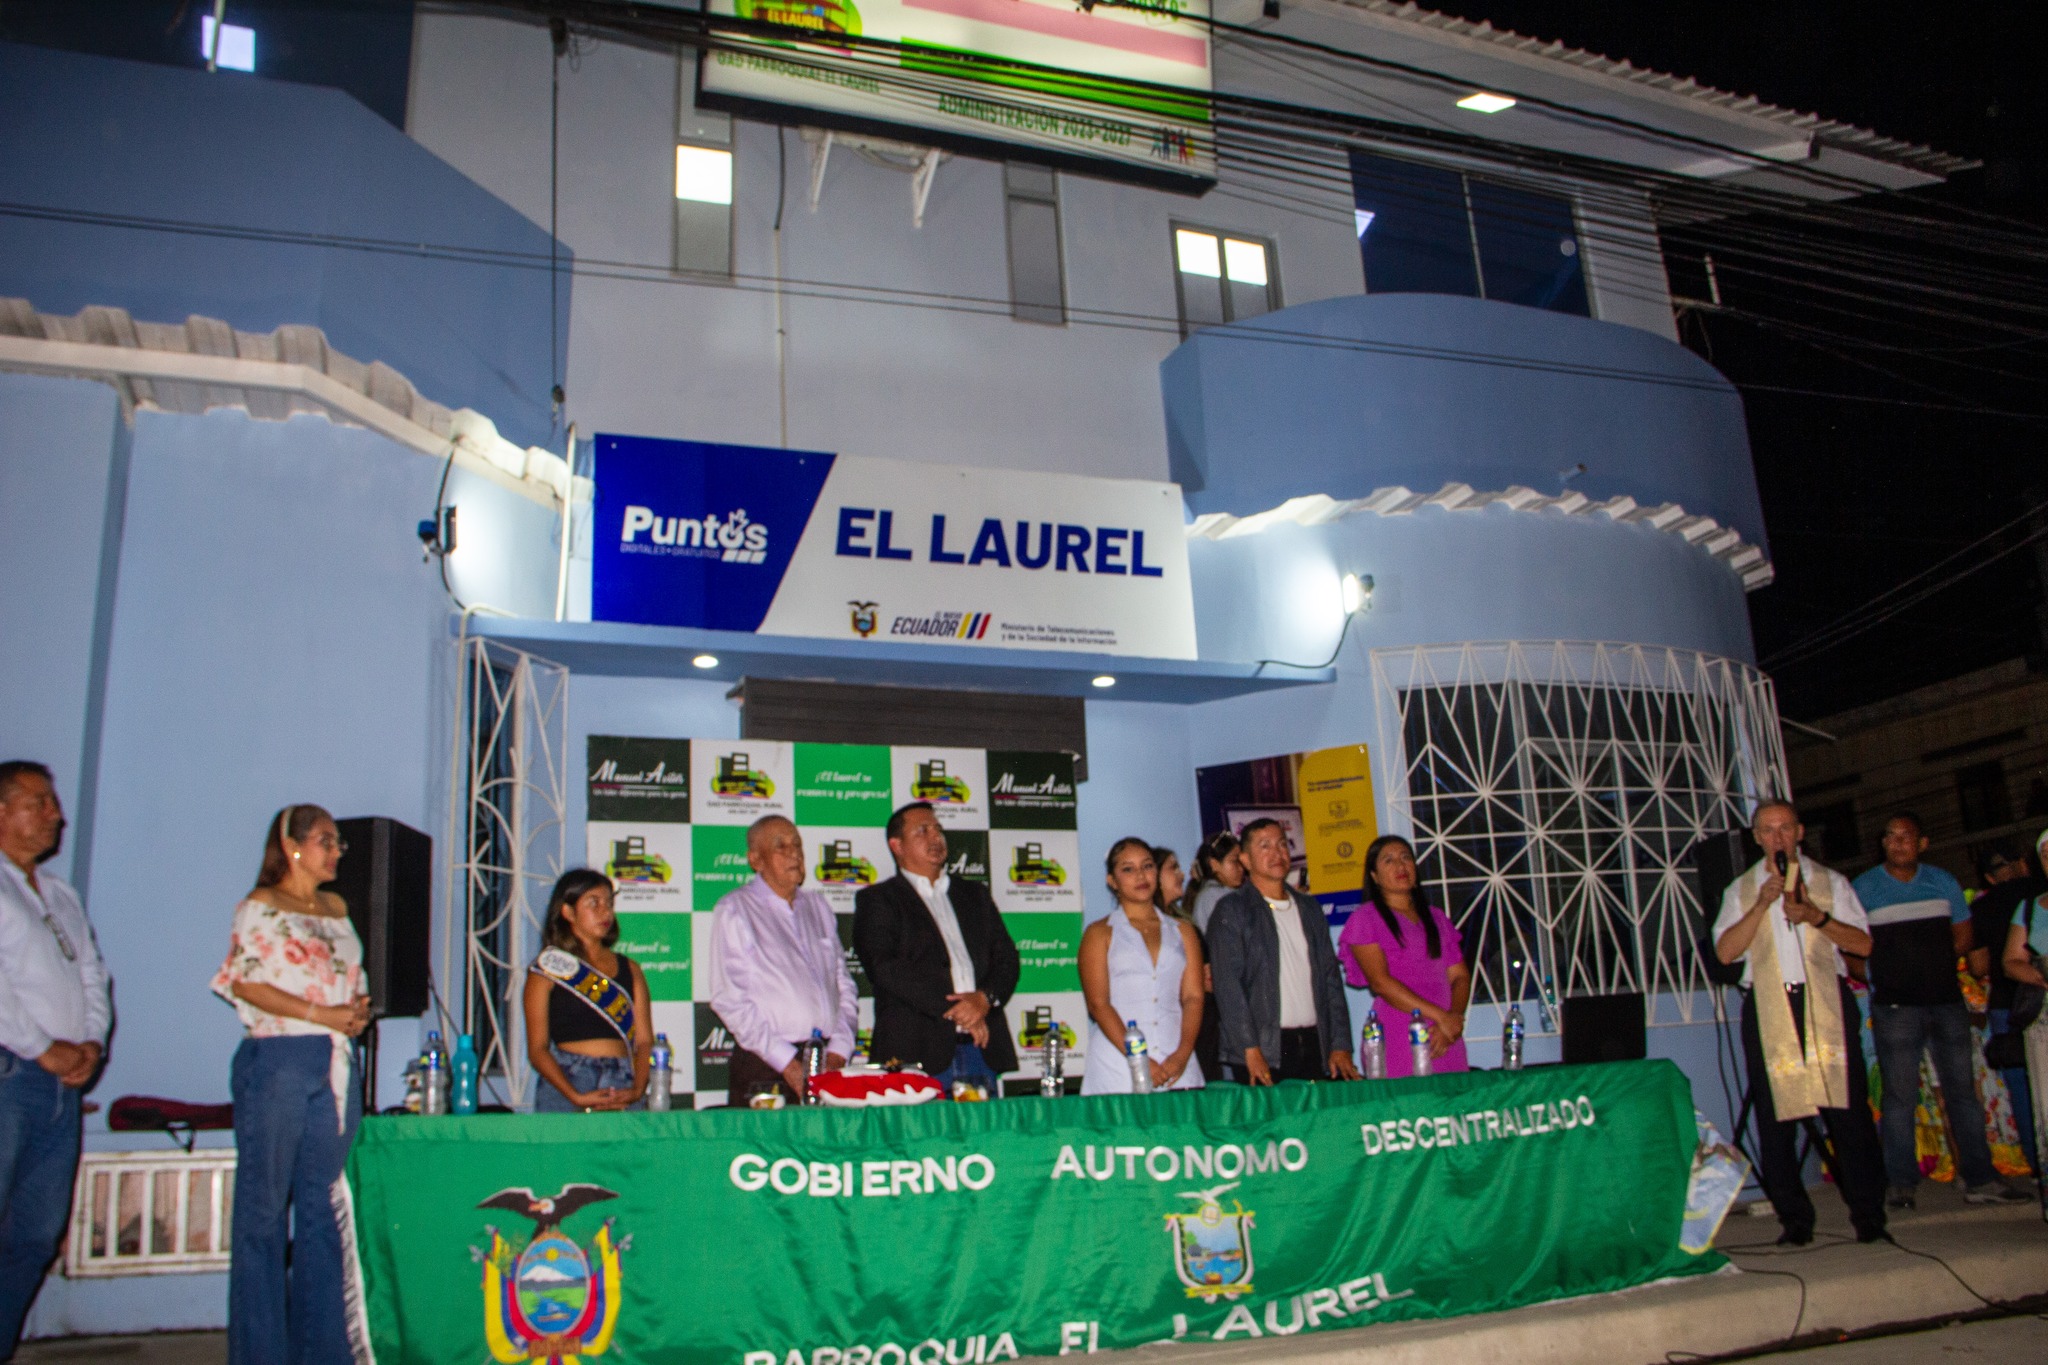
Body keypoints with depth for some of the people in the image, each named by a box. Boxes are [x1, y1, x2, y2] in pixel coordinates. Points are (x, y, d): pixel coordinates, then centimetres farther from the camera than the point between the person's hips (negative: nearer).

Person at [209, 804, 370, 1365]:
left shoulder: (337, 908, 18)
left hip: (336, 1065, 6)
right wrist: (320, 1014, -15)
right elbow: (244, 984, -9)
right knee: (264, 1209, 0)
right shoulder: (260, 908, -1)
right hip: (278, 1060, -6)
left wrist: (359, 1007, 1)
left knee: (325, 1206, 9)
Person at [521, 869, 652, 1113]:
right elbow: (537, 1049, -1)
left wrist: (637, 1090, -8)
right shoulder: (547, 969, 6)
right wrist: (577, 1098, -13)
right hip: (564, 1086, -2)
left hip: (622, 1089, 2)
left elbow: (645, 1041, 9)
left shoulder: (629, 970, 15)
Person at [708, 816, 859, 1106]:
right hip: (764, 1069, -4)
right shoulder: (733, 910, 0)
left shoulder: (817, 907, 16)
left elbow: (844, 985, 15)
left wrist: (838, 1052, 0)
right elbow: (728, 999, -8)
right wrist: (787, 1062, -12)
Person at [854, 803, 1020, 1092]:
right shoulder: (876, 900, 6)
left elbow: (1006, 958, 14)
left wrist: (986, 998, -8)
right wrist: (952, 1009, -13)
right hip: (918, 1052, -4)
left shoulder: (975, 894, 22)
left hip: (982, 1049, 4)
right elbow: (885, 968, -8)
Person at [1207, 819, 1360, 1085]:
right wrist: (1250, 1049, -15)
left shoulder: (1310, 910, 17)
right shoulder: (1231, 911, 0)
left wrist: (1340, 1046, 6)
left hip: (1316, 1047, 5)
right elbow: (1227, 983, -8)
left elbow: (1331, 979, 15)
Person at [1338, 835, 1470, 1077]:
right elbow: (1380, 982, -9)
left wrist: (1454, 1018, -8)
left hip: (1446, 1041, 5)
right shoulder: (1365, 919, 2)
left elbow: (1460, 976, 12)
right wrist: (1440, 1016, -13)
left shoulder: (1437, 918, 19)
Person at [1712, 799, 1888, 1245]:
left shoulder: (1831, 882, 14)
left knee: (1848, 1108, -6)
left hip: (1826, 1002, 0)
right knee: (1775, 1115, 0)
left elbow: (1862, 944, 4)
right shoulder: (1741, 890, 14)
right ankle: (1794, 1220, 8)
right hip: (1768, 1007, 1)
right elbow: (1726, 951, 0)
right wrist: (1762, 903, -9)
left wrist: (1816, 916, -11)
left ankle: (1868, 1216, 5)